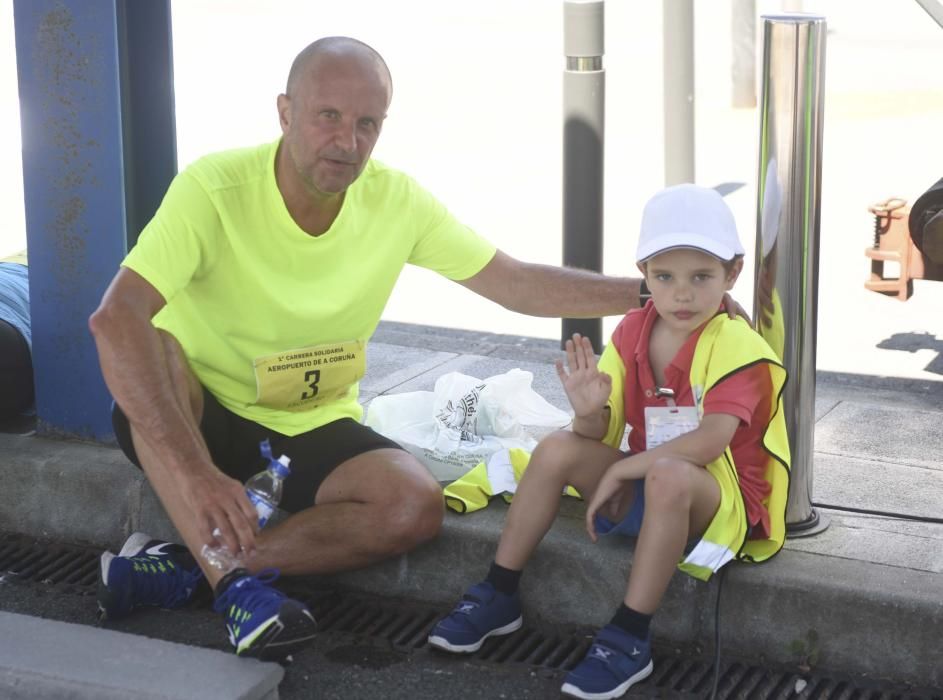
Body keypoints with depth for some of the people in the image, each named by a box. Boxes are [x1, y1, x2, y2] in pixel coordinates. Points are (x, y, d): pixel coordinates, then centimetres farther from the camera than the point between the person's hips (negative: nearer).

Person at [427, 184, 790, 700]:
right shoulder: (632, 332, 1)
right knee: (558, 449, -12)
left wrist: (622, 469, -23)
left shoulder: (736, 346, -17)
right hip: (641, 486, 7)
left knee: (668, 475, -39)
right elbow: (602, 434, 1)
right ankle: (499, 596, -1)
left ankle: (628, 639, -31)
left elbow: (709, 443, -28)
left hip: (718, 499, -6)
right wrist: (589, 412, -24)